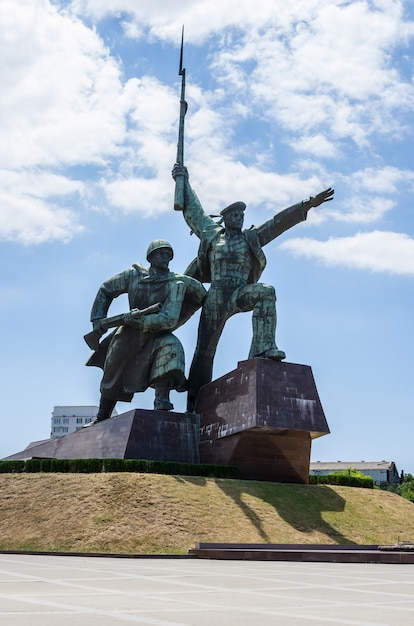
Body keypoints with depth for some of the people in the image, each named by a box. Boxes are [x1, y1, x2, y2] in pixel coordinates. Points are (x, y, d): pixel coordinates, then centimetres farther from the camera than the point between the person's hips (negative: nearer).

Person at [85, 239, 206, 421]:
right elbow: (105, 290, 6)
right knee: (112, 380, 11)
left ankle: (161, 404, -41)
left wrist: (139, 320, -32)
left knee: (170, 346, -36)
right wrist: (98, 319, -3)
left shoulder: (176, 283, -18)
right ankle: (101, 418, 39)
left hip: (157, 336, -2)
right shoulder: (135, 275, -8)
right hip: (130, 334, 3)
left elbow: (169, 319, -28)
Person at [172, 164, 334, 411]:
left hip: (241, 294, 1)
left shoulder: (251, 237, 19)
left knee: (266, 291, -31)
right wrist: (184, 182, 30)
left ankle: (263, 348, -40)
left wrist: (307, 205, 7)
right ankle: (195, 403, 1)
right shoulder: (211, 232, 17)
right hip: (216, 296, -1)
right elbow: (192, 210, 25)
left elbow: (280, 221, 13)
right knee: (206, 349, -4)